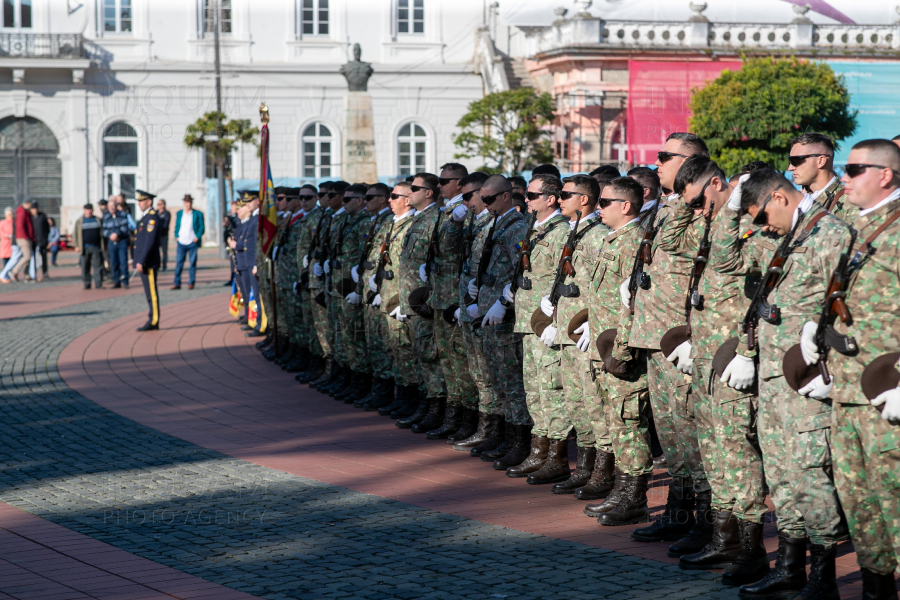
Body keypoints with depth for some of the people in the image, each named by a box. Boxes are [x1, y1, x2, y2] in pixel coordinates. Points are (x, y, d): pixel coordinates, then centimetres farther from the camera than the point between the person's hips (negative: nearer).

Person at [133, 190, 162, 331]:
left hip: (149, 262, -10)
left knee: (151, 292, -7)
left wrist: (141, 261, -22)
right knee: (149, 292, 10)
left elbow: (150, 241, -20)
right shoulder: (145, 217, 18)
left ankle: (153, 322, -6)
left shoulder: (152, 217, -13)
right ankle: (152, 319, 13)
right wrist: (138, 261, 19)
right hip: (144, 262, 10)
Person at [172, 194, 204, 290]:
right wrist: (176, 236, 3)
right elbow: (176, 226, 17)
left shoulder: (198, 214, 4)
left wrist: (197, 237, -8)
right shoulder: (179, 213, 12)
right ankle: (177, 283, 1)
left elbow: (201, 227, 5)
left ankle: (191, 283, 7)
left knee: (192, 263, 0)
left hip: (192, 242, -2)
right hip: (181, 242, 2)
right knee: (179, 263, -2)